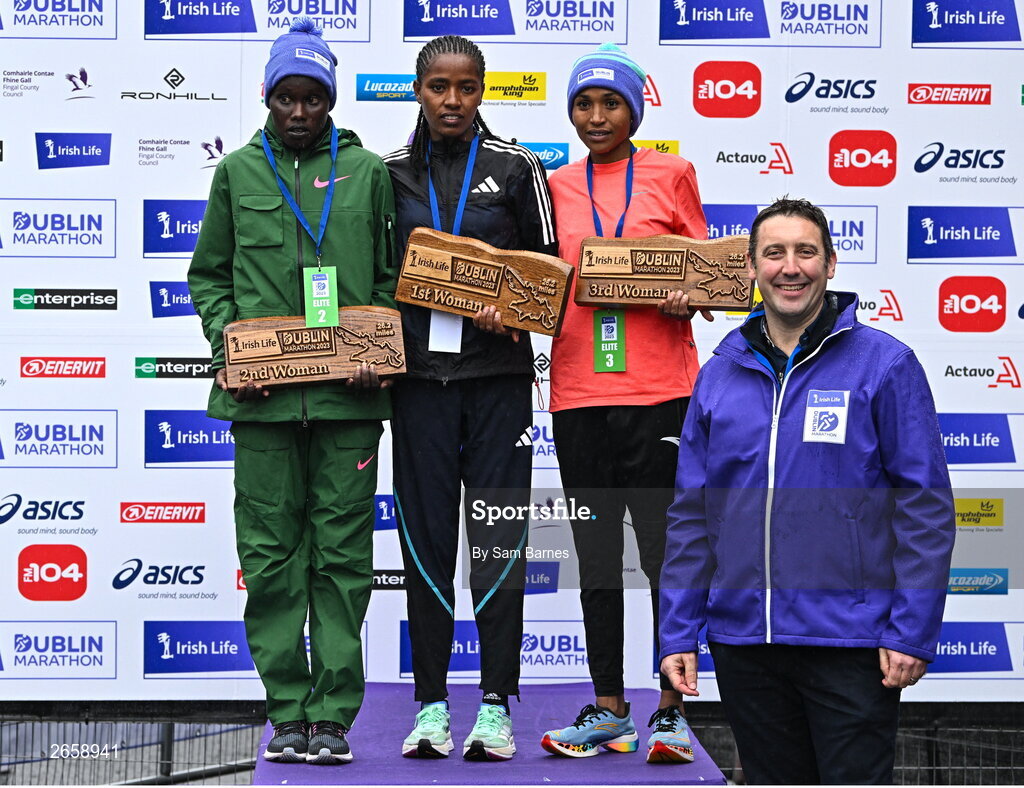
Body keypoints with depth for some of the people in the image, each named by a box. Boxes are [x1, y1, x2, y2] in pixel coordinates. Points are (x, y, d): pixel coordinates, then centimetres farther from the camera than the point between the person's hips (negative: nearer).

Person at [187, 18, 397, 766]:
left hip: (347, 394, 0)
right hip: (261, 394, 1)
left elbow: (392, 275, 10)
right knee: (272, 555, 3)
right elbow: (209, 275, 13)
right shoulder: (238, 172, 10)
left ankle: (334, 714, 8)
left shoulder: (367, 171, 9)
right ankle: (287, 711, 11)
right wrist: (228, 346, -3)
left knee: (343, 555, 1)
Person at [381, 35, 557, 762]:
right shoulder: (392, 173, 8)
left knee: (499, 540, 0)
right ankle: (431, 706, 12)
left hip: (497, 376, -1)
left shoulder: (516, 168, 4)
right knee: (425, 538, 4)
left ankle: (496, 705, 7)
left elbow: (549, 267, 7)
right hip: (419, 375, 1)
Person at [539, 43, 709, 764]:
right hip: (578, 389, 3)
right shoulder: (556, 188, 12)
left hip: (660, 388, -3)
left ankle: (672, 710, 7)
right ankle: (607, 708, 19)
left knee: (666, 550, -3)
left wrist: (686, 299, -12)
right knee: (596, 556, 9)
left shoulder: (672, 175, 5)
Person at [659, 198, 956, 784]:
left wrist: (913, 633, -11)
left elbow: (926, 509, -6)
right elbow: (691, 515, 10)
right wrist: (678, 633, 5)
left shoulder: (885, 365, -4)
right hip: (743, 642, 4)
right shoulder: (720, 374, 8)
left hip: (851, 642, -4)